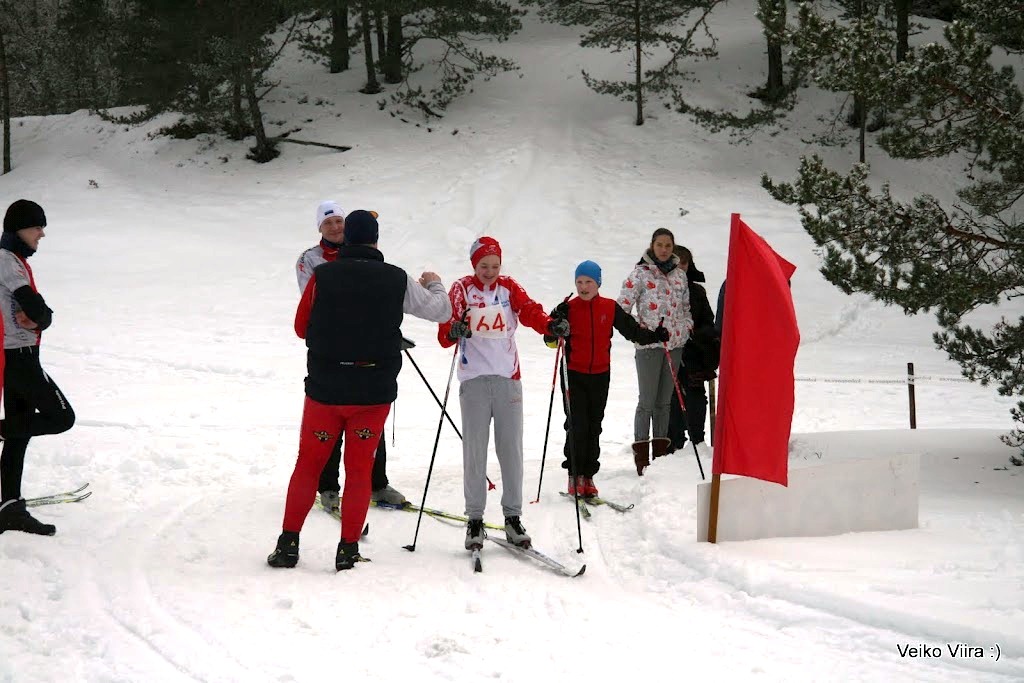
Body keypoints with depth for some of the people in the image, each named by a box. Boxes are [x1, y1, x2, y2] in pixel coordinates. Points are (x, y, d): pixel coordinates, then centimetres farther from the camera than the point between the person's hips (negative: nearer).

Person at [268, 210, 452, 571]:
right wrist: (435, 284, 29)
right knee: (359, 469, 11)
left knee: (308, 464, 13)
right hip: (374, 391, 0)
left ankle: (288, 543, 13)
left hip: (325, 388, 0)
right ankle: (348, 549, 10)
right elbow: (440, 311, 8)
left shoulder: (322, 275, -7)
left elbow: (302, 327, 2)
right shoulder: (397, 280, -5)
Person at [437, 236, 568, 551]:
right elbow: (445, 333, -7)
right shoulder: (462, 289, 1)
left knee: (511, 448, 2)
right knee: (475, 450, -2)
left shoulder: (509, 288, 8)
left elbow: (530, 311, -7)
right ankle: (474, 519, 5)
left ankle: (513, 516, 10)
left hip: (508, 377, 2)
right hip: (474, 379, -2)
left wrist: (551, 325, -27)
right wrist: (453, 331, -31)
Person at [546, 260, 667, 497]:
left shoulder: (610, 308, 2)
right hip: (574, 375, -3)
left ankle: (588, 476, 16)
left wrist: (654, 336, -2)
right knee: (577, 425, -7)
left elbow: (631, 329, 12)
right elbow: (550, 339, -8)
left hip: (600, 375, 3)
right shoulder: (569, 308, -4)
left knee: (594, 426, 9)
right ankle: (574, 475, 3)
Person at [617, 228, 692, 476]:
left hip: (674, 344, 5)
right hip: (648, 345, -5)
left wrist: (686, 328, 8)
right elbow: (622, 307, -8)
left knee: (664, 401, 10)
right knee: (647, 401, -6)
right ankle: (641, 458, -2)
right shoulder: (640, 273, -4)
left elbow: (685, 307, 22)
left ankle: (661, 453, 17)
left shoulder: (680, 275, 12)